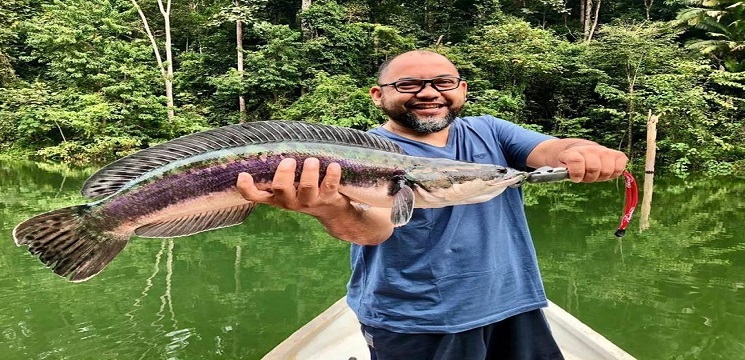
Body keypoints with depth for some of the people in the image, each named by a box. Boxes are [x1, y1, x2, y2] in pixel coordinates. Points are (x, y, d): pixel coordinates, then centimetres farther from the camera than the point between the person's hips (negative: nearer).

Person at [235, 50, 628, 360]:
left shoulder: (489, 131, 5)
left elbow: (551, 151, -10)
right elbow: (374, 228, -28)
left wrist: (582, 153, -33)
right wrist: (334, 211, -51)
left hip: (513, 311, 5)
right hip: (415, 327, -4)